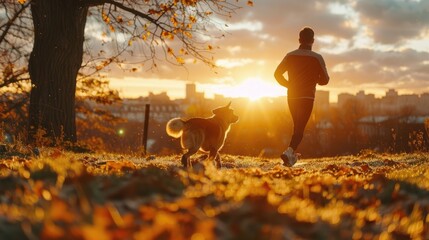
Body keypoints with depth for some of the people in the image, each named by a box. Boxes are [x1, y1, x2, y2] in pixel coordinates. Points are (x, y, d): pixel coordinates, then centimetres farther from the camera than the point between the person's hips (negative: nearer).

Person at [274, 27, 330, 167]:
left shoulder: (290, 56, 2)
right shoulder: (317, 58, -6)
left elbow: (277, 73, 1)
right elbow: (325, 80, -4)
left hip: (291, 97, 4)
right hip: (307, 97, -4)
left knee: (297, 126, 21)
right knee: (300, 128, -7)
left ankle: (293, 155, 21)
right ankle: (289, 152, -28)